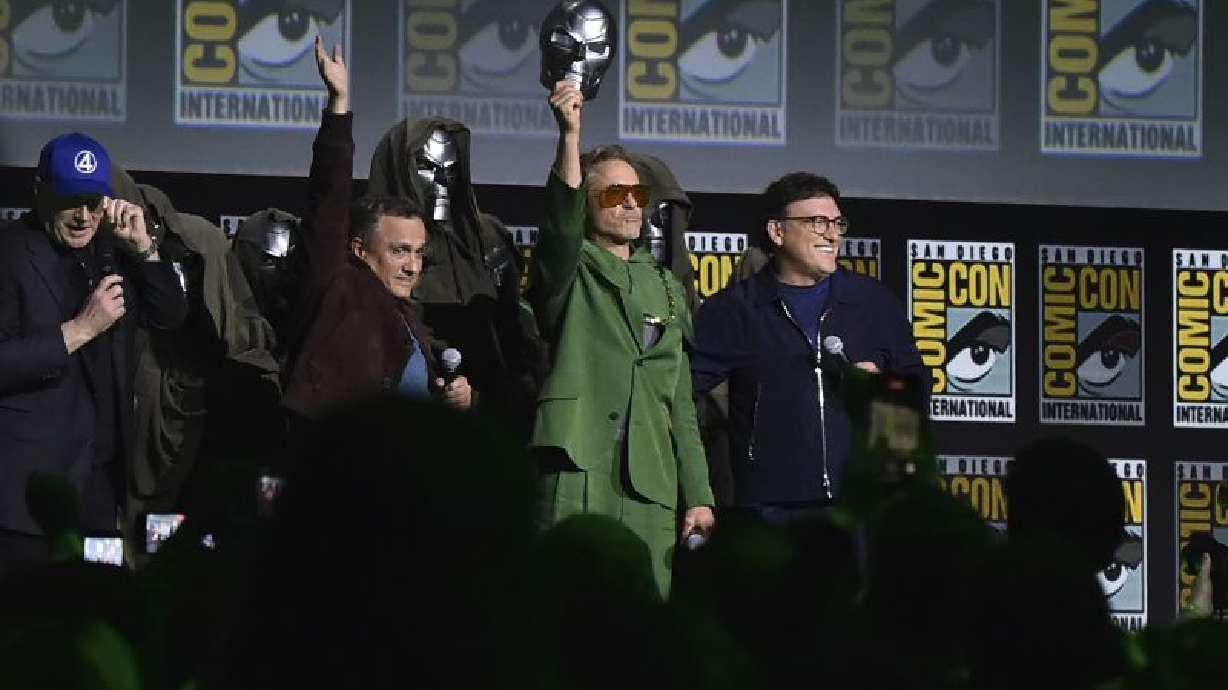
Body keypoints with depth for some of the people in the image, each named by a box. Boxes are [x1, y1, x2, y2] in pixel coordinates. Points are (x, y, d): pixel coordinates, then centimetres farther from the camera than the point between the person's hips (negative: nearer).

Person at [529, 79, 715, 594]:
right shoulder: (569, 273, 8)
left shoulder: (665, 286, 23)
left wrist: (698, 494, 14)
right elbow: (561, 224, -16)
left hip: (650, 490, 5)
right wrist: (570, 136, -30)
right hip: (579, 472, -5)